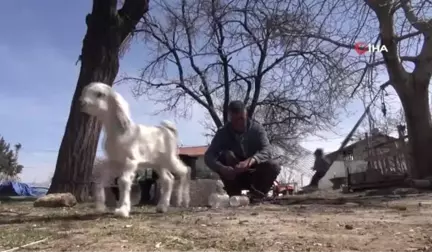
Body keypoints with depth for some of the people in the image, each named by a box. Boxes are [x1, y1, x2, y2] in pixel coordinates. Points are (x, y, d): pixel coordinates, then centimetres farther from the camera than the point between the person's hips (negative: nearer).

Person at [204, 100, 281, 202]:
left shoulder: (257, 129, -11)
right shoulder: (223, 133, -12)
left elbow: (267, 151, -27)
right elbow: (208, 156, -23)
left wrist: (250, 161, -48)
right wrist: (222, 168, -45)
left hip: (253, 176, 1)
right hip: (233, 177, 0)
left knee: (274, 167, -27)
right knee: (227, 155, -28)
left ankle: (256, 195, -5)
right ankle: (234, 195, -18)